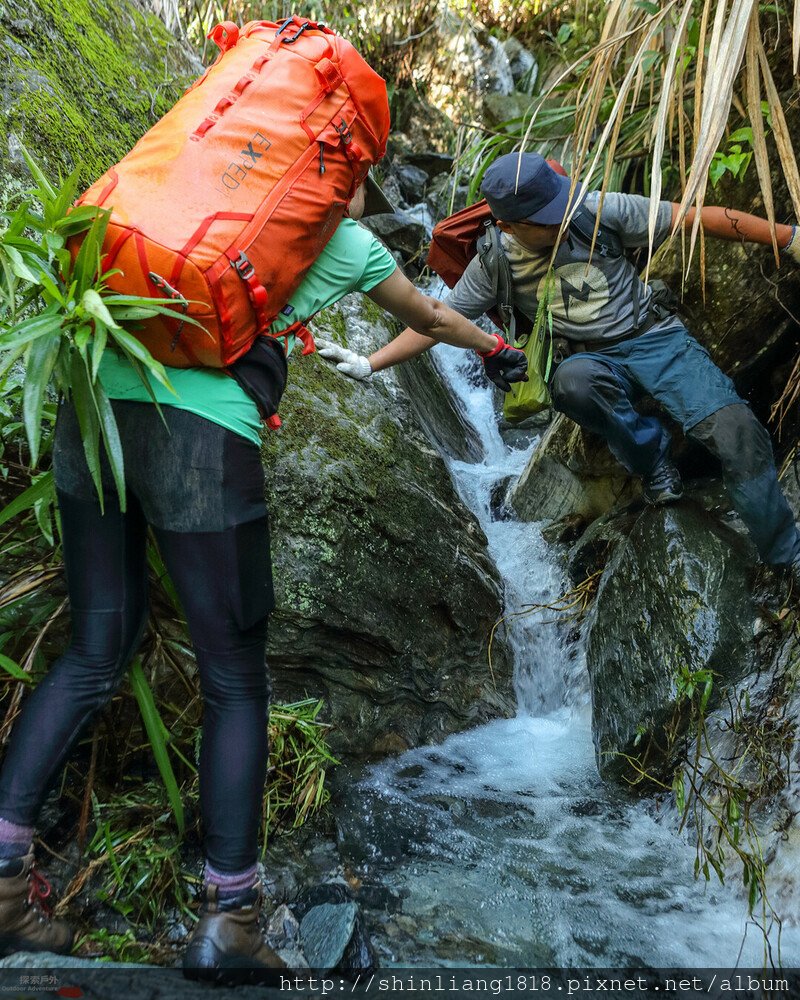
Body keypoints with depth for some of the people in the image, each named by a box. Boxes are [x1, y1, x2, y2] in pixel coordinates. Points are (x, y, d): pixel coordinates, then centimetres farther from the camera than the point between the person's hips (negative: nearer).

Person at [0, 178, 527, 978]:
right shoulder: (349, 243, 18)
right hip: (201, 429, -5)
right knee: (236, 681, 6)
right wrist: (496, 350, 54)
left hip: (96, 395, 6)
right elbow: (431, 320, 34)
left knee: (95, 654, 15)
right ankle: (228, 918, 10)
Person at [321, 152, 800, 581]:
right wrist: (368, 365, -9)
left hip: (655, 335, 0)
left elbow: (695, 217, -7)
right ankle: (652, 458, -12)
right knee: (571, 382, -38)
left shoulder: (597, 210, -9)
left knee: (735, 430, -24)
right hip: (597, 360, 1)